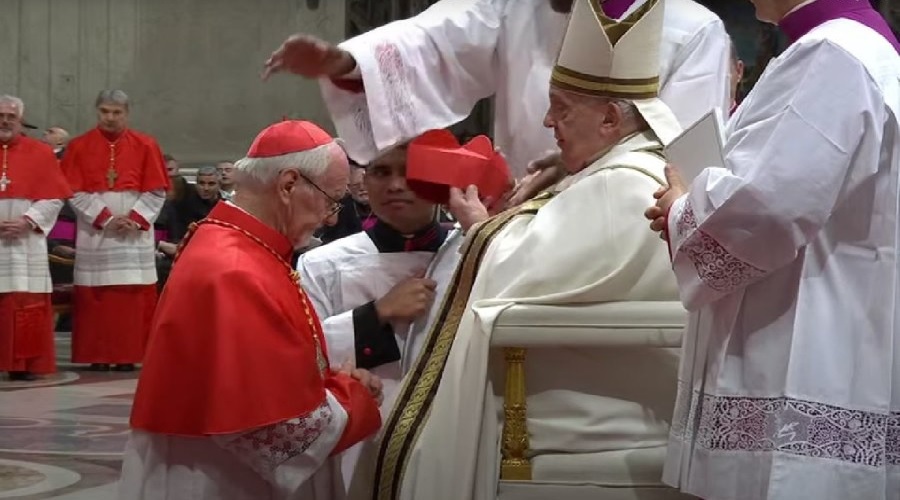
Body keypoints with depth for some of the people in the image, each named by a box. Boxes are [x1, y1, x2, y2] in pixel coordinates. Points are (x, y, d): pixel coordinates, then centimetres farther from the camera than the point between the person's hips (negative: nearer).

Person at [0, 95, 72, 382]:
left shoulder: (40, 153, 7)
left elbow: (53, 198, 2)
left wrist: (27, 221, -11)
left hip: (25, 242, -1)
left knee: (27, 305, -3)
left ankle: (25, 364, 2)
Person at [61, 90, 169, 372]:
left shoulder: (145, 146, 4)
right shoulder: (79, 147, 3)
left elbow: (157, 191, 2)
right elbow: (75, 192, -2)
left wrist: (135, 218, -11)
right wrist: (105, 217, -12)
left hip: (134, 234, 0)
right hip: (94, 233, 0)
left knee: (134, 296, -2)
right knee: (95, 297, -1)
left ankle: (128, 354, 3)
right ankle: (98, 355, 4)